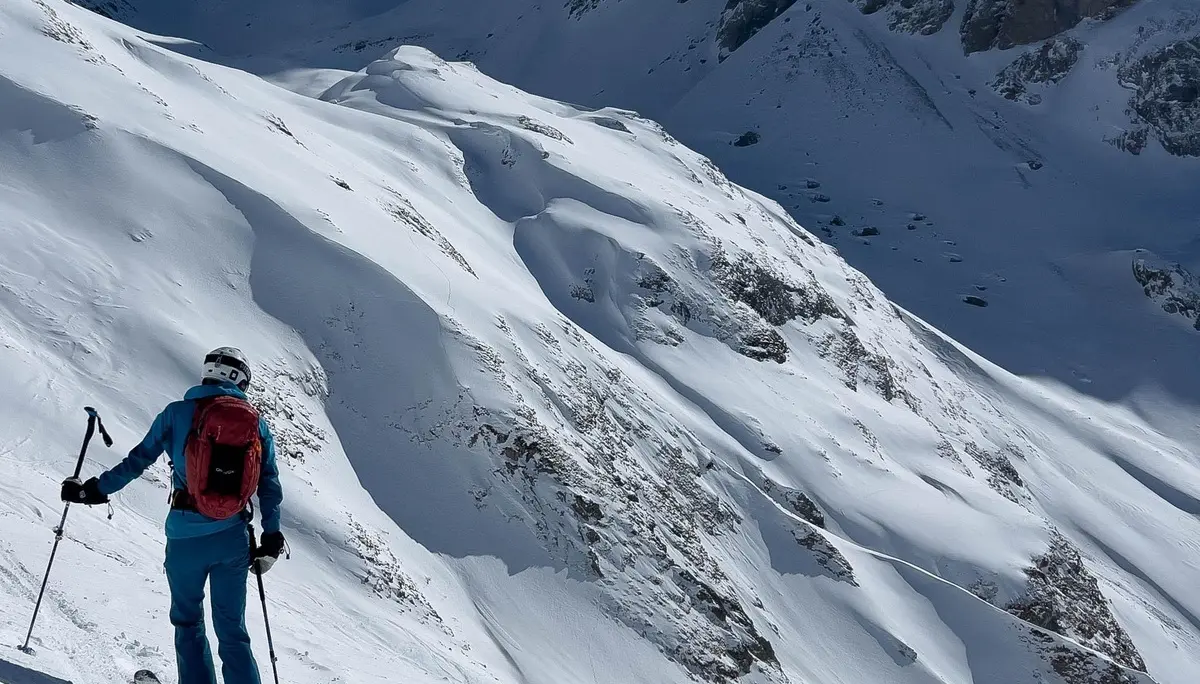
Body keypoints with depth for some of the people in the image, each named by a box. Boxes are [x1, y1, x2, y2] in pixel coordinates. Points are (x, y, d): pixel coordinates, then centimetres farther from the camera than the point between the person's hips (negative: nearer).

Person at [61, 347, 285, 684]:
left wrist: (93, 490, 9)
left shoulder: (178, 413, -3)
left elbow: (138, 461, -3)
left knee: (188, 621, 18)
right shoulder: (258, 424, 4)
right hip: (233, 540, 2)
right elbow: (270, 487, 6)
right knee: (232, 630, 13)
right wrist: (271, 540, 14)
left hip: (185, 538, -2)